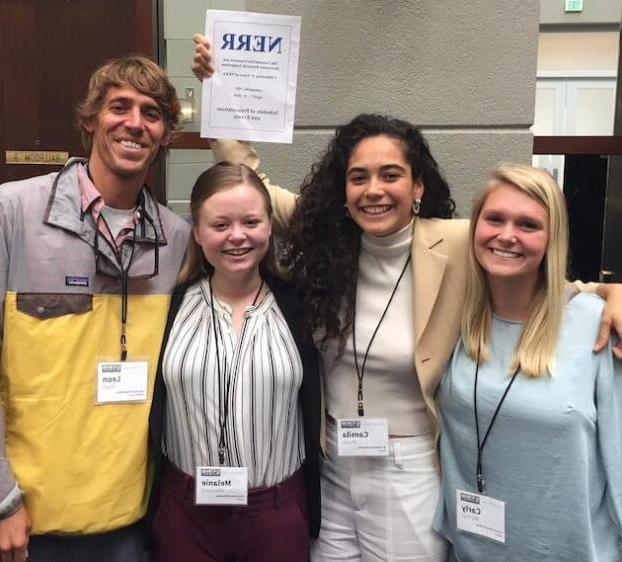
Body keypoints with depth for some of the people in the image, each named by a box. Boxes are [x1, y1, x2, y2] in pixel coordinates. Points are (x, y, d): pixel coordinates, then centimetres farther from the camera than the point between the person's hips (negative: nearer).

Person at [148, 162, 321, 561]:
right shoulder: (172, 305, -3)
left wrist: (314, 519, 5)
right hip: (184, 511, 1)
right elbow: (145, 413, 3)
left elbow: (314, 421, 2)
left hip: (279, 513, 0)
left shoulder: (297, 306, -4)